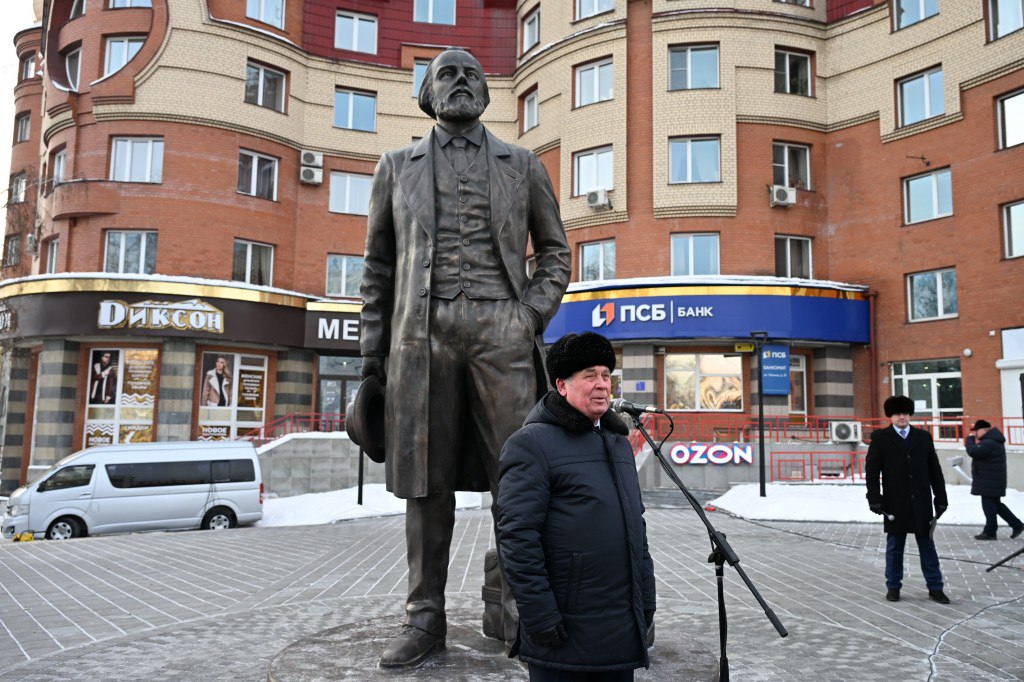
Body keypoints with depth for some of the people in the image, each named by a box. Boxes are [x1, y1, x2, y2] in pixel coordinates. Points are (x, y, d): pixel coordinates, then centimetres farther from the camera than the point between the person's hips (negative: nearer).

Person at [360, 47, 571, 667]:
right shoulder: (398, 166, 17)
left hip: (501, 329, 0)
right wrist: (372, 350, 7)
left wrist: (535, 315, 0)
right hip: (423, 330, 1)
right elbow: (379, 265, 15)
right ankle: (426, 618, 13)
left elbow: (555, 250, 17)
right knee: (426, 478, 3)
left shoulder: (523, 165, 16)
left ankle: (522, 615, 9)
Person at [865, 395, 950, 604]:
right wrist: (875, 499, -8)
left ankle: (935, 588, 15)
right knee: (894, 547, 8)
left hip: (921, 504, 2)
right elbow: (871, 471, -2)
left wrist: (940, 499, 5)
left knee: (927, 547, 6)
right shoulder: (880, 438, 1)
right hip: (895, 504, -2)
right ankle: (893, 587, 18)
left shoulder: (924, 437, 8)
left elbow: (935, 471, 9)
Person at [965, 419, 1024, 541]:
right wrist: (973, 441, 3)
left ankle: (989, 532, 4)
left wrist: (970, 439, -15)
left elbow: (973, 451, -29)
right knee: (996, 504, 20)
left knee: (989, 506, -3)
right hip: (991, 480, 11)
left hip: (990, 481, -11)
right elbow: (978, 451, 19)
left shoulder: (989, 443, -23)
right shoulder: (993, 440, 14)